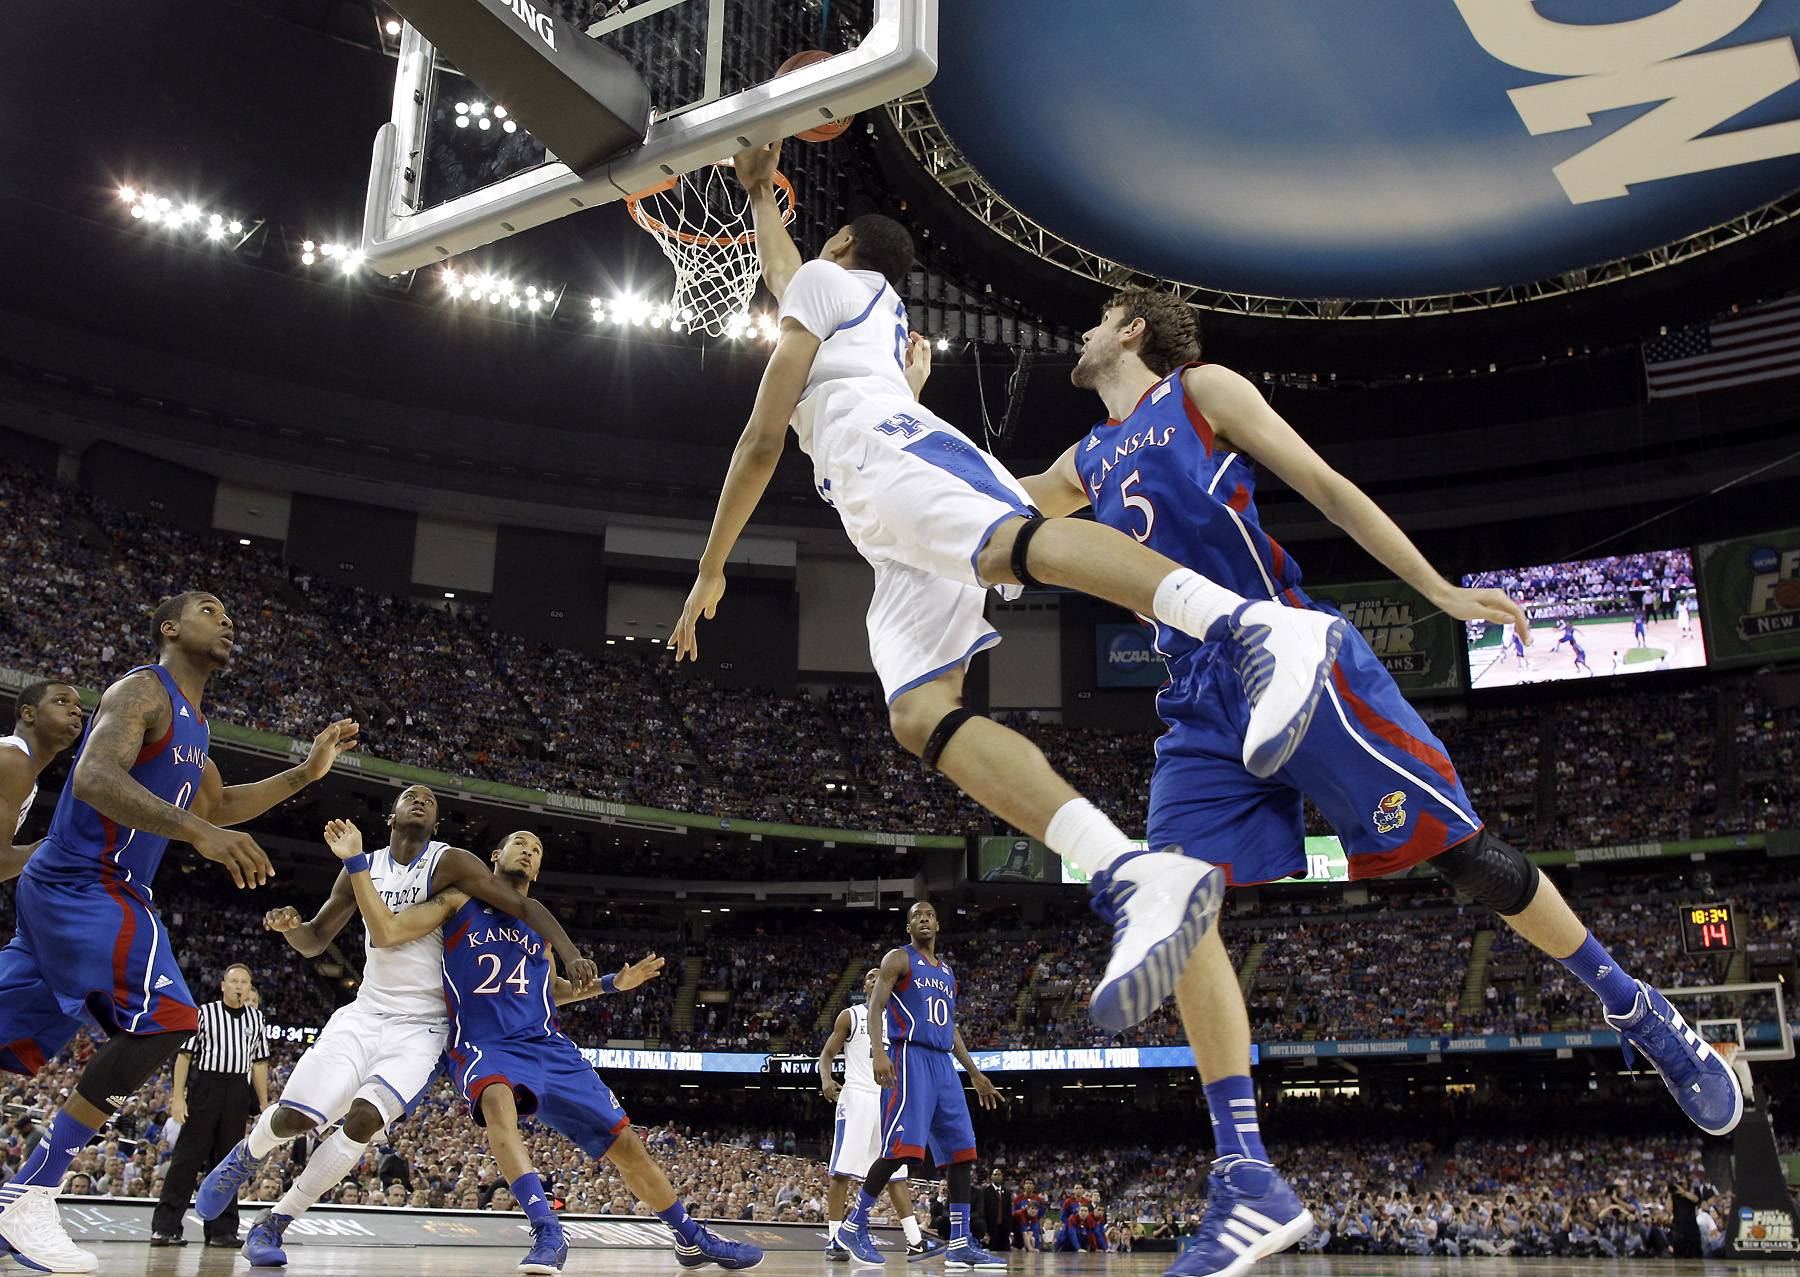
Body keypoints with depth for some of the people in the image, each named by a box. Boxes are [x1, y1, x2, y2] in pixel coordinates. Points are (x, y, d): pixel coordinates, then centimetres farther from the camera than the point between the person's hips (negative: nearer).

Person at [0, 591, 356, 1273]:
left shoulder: (191, 720, 19)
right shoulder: (144, 690, -11)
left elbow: (217, 804, 32)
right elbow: (93, 778, -27)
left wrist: (305, 772, 21)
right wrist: (198, 833, -38)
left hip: (66, 888, 10)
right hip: (86, 884, -10)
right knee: (165, 1015, -18)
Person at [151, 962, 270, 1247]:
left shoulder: (255, 1017, 14)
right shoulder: (204, 1013, 3)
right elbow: (184, 1055, 0)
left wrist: (264, 1103, 13)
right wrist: (177, 1096, -8)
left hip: (238, 1091, 4)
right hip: (205, 1085, -4)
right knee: (188, 1156, -6)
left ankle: (221, 1230, 10)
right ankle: (164, 1227, -2)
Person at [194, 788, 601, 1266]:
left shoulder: (449, 863, -9)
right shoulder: (361, 869, 5)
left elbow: (525, 907, -12)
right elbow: (315, 940, 13)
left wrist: (571, 955, -27)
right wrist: (289, 925, -12)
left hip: (420, 1028, -3)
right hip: (365, 1015, 3)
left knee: (364, 1119, -23)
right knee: (293, 1118, -8)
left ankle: (274, 1224, -4)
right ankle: (247, 1154, 31)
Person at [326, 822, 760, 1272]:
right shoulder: (460, 902, 4)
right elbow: (385, 933, -9)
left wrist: (612, 984, 24)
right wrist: (356, 862, -14)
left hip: (549, 1048, 5)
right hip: (484, 1047, -4)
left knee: (625, 1143, 1)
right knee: (497, 1098, -41)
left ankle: (692, 1239, 19)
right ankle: (547, 1232, -43)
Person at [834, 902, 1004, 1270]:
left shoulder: (947, 972, 24)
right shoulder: (898, 959, 2)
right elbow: (875, 1005, -8)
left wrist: (975, 1074, 23)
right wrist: (878, 1052, -24)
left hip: (944, 1064, 8)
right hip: (911, 1057, -8)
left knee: (962, 1152, 2)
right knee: (899, 1148, -16)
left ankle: (960, 1245, 5)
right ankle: (853, 1226, -2)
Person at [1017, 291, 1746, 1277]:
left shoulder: (1202, 389, 5)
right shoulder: (1085, 464, 21)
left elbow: (1325, 486, 0)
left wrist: (1438, 589, -6)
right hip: (1200, 699, 6)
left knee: (1459, 849, -3)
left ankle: (1640, 1017, 21)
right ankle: (1249, 1184, -10)